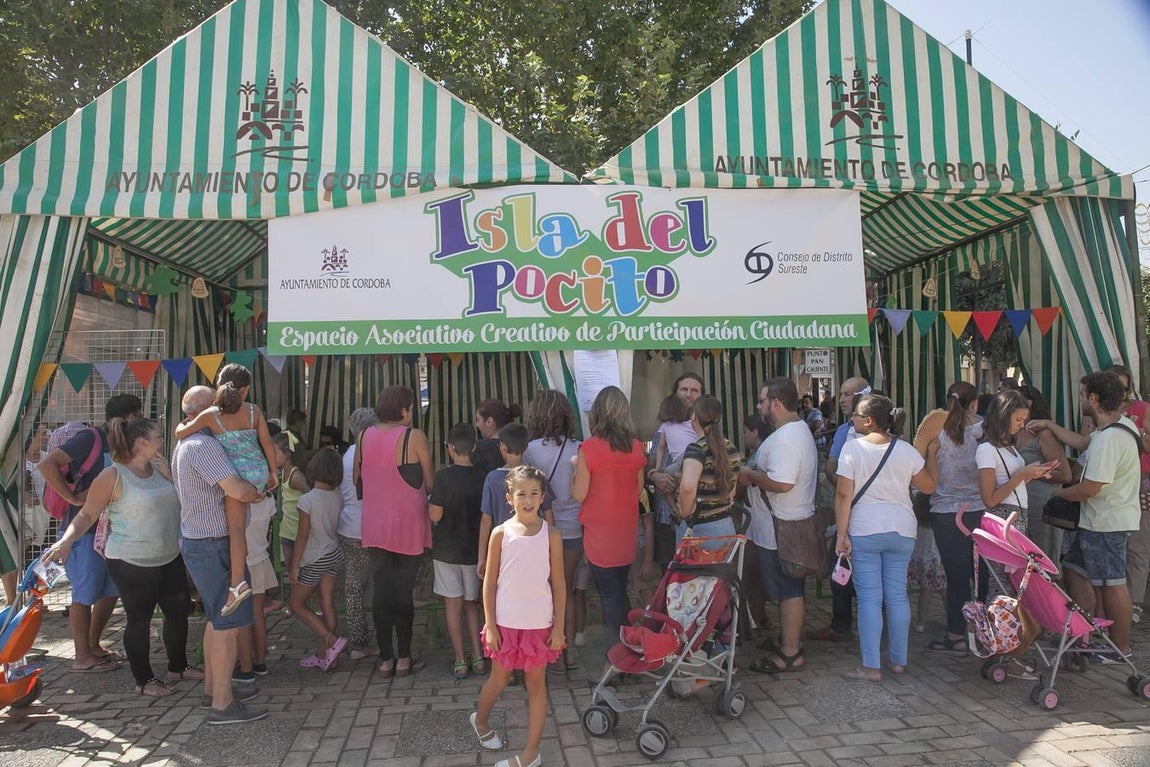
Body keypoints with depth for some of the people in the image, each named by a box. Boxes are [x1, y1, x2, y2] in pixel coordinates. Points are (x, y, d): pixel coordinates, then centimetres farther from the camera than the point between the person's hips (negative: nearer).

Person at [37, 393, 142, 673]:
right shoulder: (91, 438, -13)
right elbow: (46, 464, -20)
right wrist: (73, 498, -20)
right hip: (85, 528, -8)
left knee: (111, 590, 15)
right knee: (85, 593, 1)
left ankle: (93, 645, 30)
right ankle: (83, 657, 12)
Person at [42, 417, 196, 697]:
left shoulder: (160, 469, 5)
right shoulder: (113, 476, -15)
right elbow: (87, 514, -13)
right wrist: (66, 540, -27)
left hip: (170, 558, 7)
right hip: (131, 563, -7)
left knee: (178, 611, 14)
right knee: (139, 619, 5)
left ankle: (178, 666, 33)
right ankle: (144, 679, 22)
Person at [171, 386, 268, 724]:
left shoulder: (184, 443, 14)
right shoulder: (203, 445, -20)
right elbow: (236, 490, -28)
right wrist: (258, 492, -8)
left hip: (195, 541, 11)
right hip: (212, 546, -11)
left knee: (216, 620, 19)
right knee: (227, 624, -4)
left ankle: (212, 690, 29)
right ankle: (223, 704, 3)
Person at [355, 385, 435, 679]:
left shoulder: (364, 436, 0)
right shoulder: (414, 437, -13)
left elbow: (355, 478, 9)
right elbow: (430, 483, -7)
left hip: (374, 525, 4)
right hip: (407, 525, -4)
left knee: (381, 589, 11)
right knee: (404, 590, 6)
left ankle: (385, 659, 18)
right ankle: (404, 659, 14)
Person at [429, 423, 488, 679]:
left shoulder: (444, 476, -15)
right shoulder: (482, 477, -5)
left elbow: (435, 515, -16)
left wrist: (429, 503, 4)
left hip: (446, 549, -3)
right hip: (474, 549, 3)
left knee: (453, 604, 6)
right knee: (471, 603, 17)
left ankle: (460, 661, 9)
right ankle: (478, 657, 14)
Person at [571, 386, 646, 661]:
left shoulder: (589, 448, -15)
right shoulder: (636, 447, -2)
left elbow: (579, 494, -11)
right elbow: (639, 489, 6)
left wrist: (576, 470, 5)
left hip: (599, 532, -4)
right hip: (627, 530, 4)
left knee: (609, 594, 4)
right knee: (621, 591, 18)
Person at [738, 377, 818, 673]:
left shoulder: (785, 438, -22)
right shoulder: (798, 430, 13)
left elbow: (781, 483, -32)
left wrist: (749, 475, -17)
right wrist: (755, 474, 9)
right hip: (790, 522, 11)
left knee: (788, 591, -1)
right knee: (790, 589, 19)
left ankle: (789, 654, 9)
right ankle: (789, 639, 31)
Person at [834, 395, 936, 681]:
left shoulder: (853, 447, -10)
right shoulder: (906, 450, 0)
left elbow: (844, 494, -12)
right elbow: (928, 486, 9)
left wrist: (841, 534, -7)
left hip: (864, 531, -3)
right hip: (902, 531, 4)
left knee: (869, 598, 1)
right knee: (897, 595, 13)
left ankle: (871, 666, 5)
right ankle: (898, 660, 23)